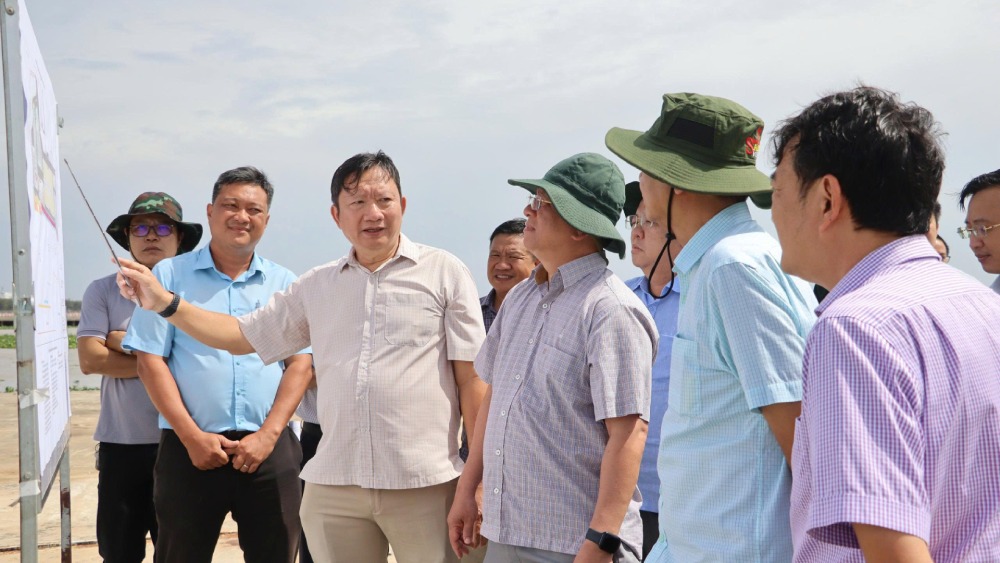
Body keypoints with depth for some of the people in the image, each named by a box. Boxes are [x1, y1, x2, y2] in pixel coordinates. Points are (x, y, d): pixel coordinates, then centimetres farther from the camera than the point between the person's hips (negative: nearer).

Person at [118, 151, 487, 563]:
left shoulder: (444, 272, 1)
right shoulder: (317, 286, 12)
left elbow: (472, 378, -1)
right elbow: (244, 335, 20)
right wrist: (164, 303, 8)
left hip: (425, 486, -3)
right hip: (332, 486, 4)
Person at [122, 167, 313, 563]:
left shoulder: (284, 284, 9)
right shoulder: (170, 275, 4)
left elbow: (300, 363, 4)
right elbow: (150, 360, -1)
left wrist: (267, 435, -9)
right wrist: (192, 436, -10)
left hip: (270, 448, 2)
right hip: (190, 447, -1)